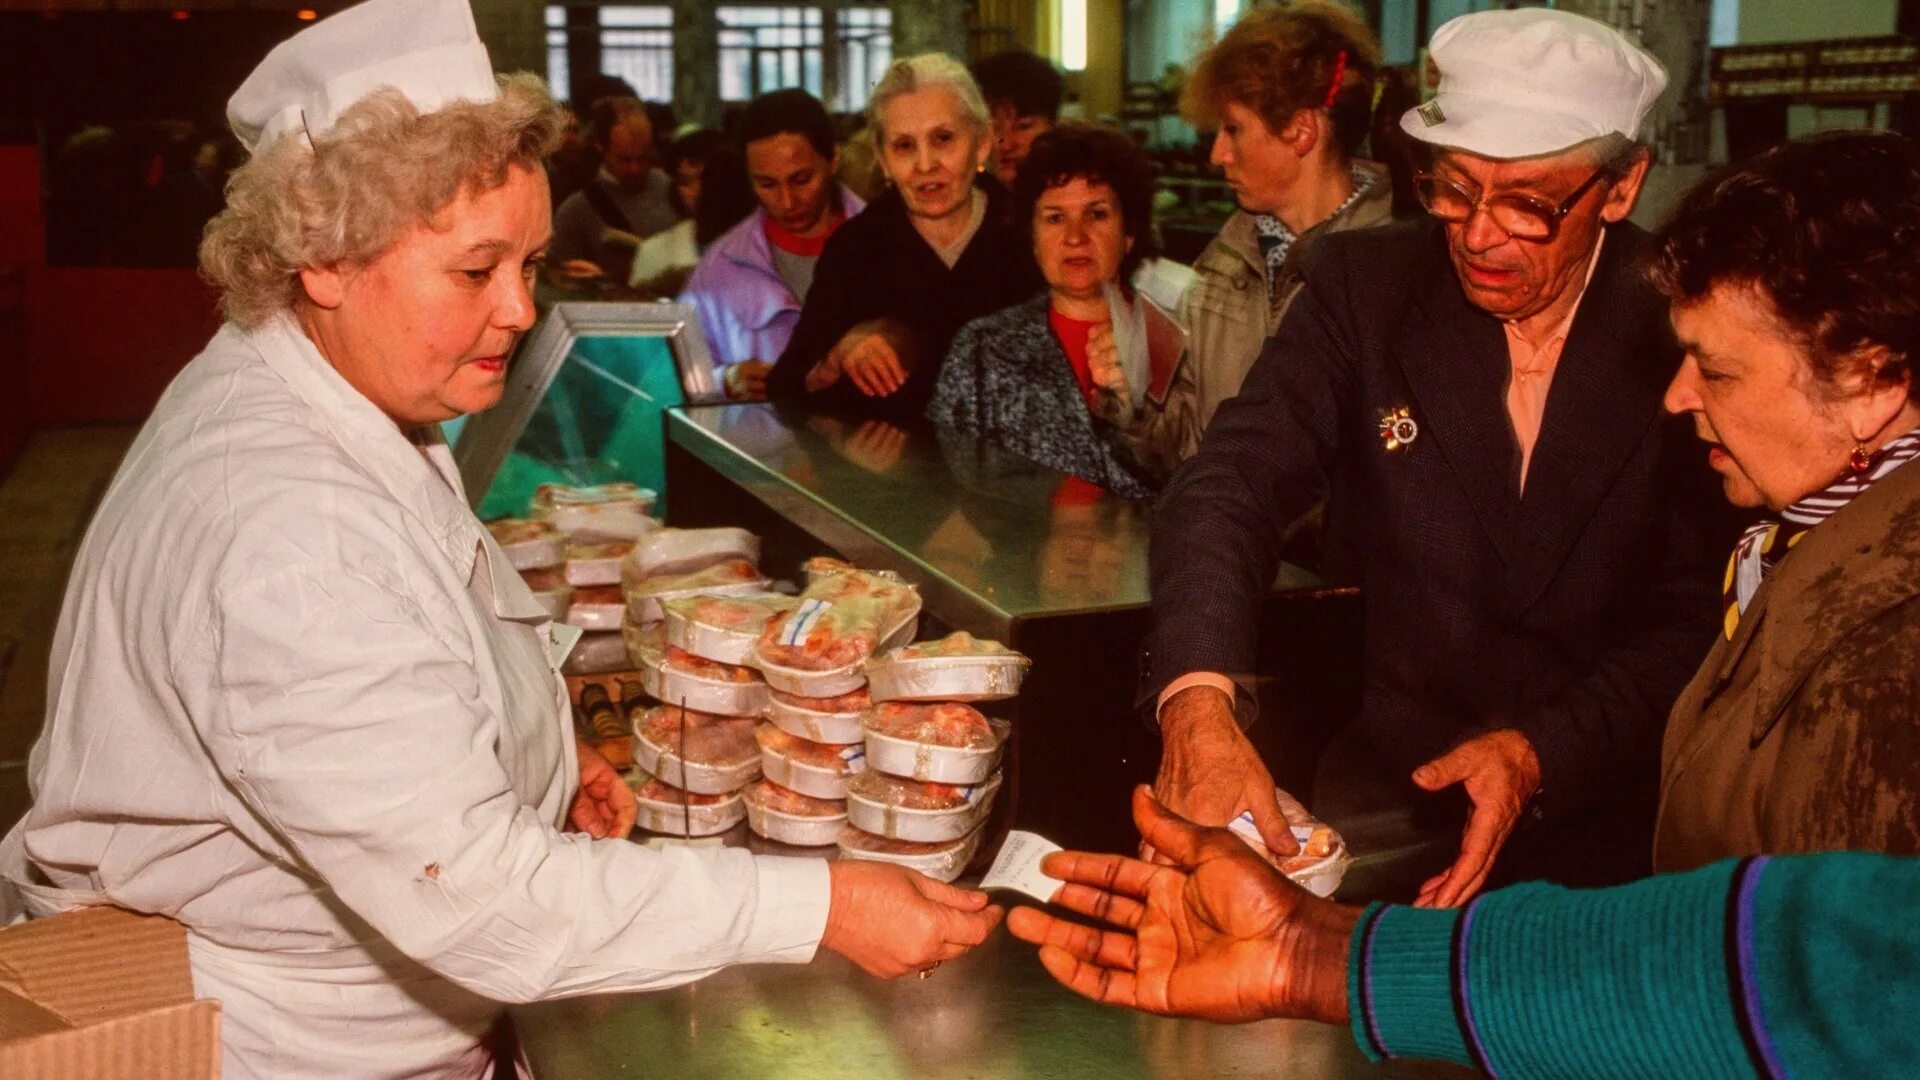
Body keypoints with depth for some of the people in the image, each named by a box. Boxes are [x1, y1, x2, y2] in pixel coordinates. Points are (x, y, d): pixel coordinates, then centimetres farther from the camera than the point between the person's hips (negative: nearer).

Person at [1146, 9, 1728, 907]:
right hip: (1395, 787, 2)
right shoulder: (1367, 285, -3)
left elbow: (1696, 619, -5)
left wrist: (1544, 753, -21)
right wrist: (1198, 700, -31)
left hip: (1608, 821, -1)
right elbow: (1233, 482, -13)